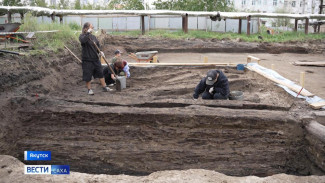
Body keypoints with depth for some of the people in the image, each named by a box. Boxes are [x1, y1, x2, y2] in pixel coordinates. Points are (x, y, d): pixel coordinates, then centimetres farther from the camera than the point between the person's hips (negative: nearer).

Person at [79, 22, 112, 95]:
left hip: (96, 58, 6)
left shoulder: (93, 36, 10)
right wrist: (88, 33, -29)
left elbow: (97, 46, 15)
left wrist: (100, 52, -3)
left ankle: (104, 87, 20)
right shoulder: (82, 36, -8)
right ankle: (89, 89, 17)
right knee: (88, 75, 2)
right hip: (87, 59, -6)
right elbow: (83, 40, -33)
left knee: (100, 73, 9)